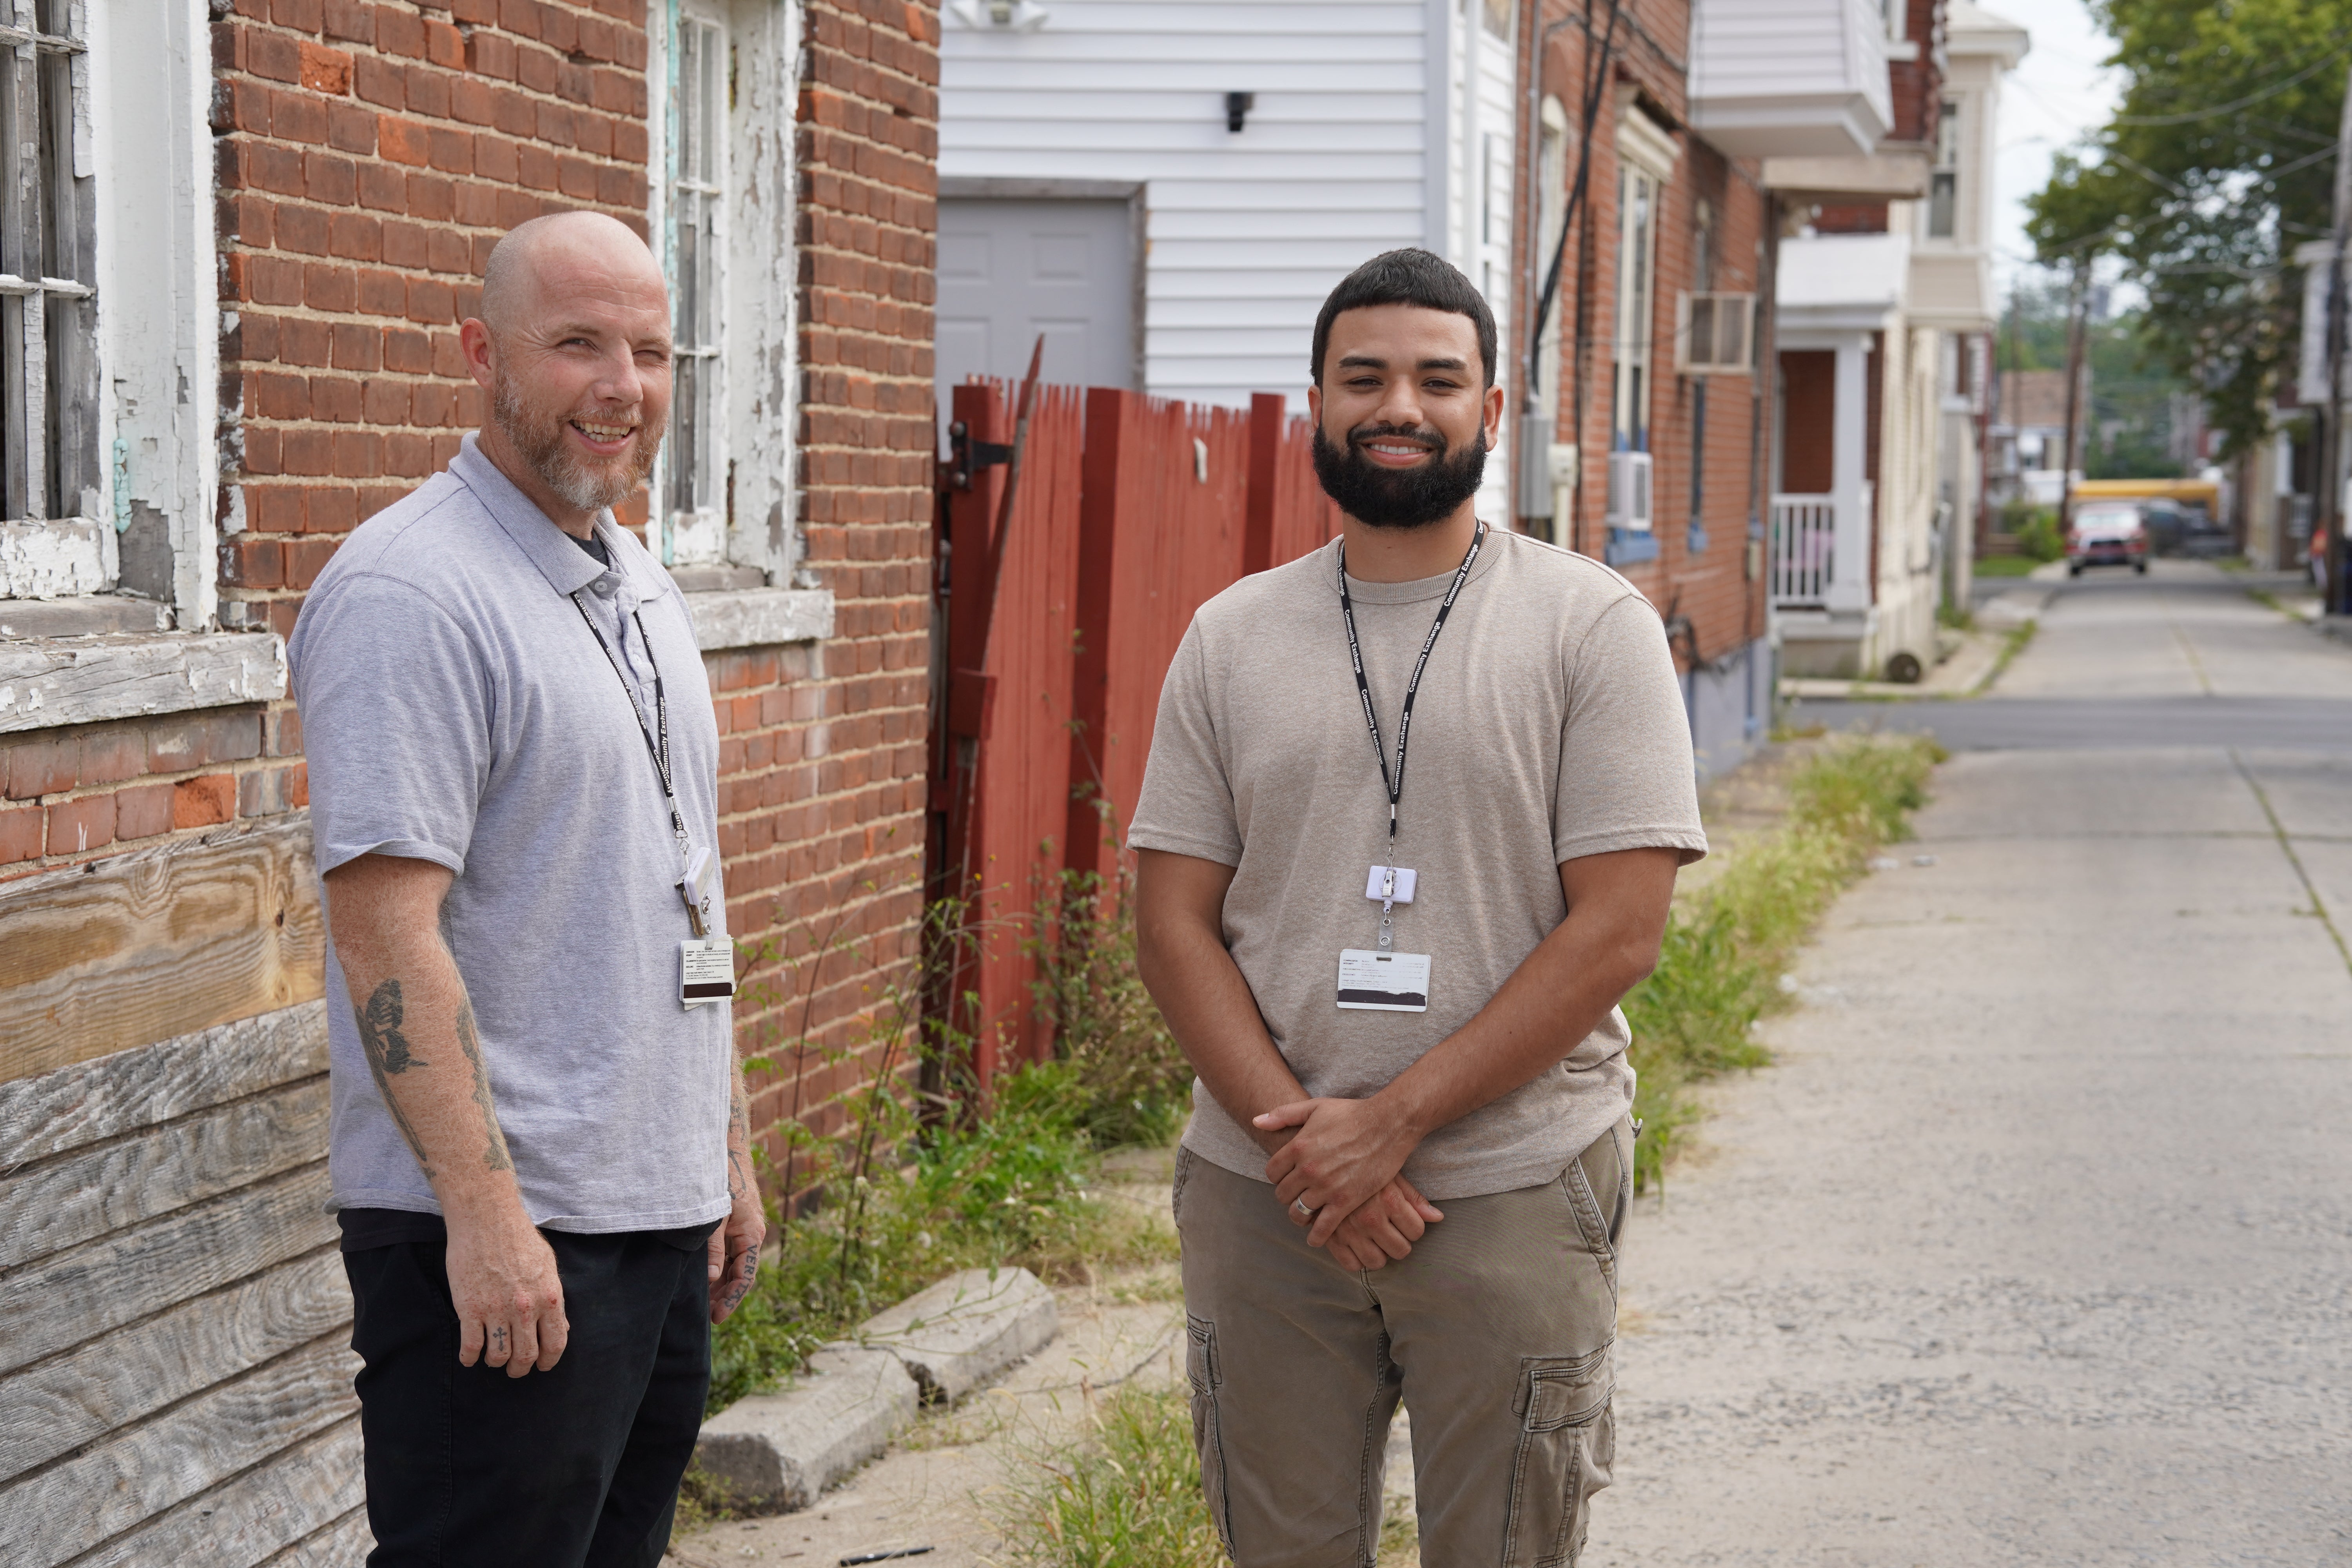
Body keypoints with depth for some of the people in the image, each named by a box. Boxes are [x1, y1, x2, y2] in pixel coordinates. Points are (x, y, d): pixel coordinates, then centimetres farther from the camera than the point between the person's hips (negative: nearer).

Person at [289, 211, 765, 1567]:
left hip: (664, 1210, 9)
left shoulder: (639, 587, 15)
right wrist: (485, 1211, -24)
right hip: (503, 1236, -9)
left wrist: (730, 1151, 20)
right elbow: (383, 923, -20)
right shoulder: (410, 594, -14)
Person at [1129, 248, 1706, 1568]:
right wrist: (1296, 1136, -11)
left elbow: (1620, 927, -9)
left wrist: (1391, 1122, -14)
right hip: (1264, 1196, 3)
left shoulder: (1594, 626, -2)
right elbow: (1176, 921, 5)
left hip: (1514, 1198, -3)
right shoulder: (1231, 640, 8)